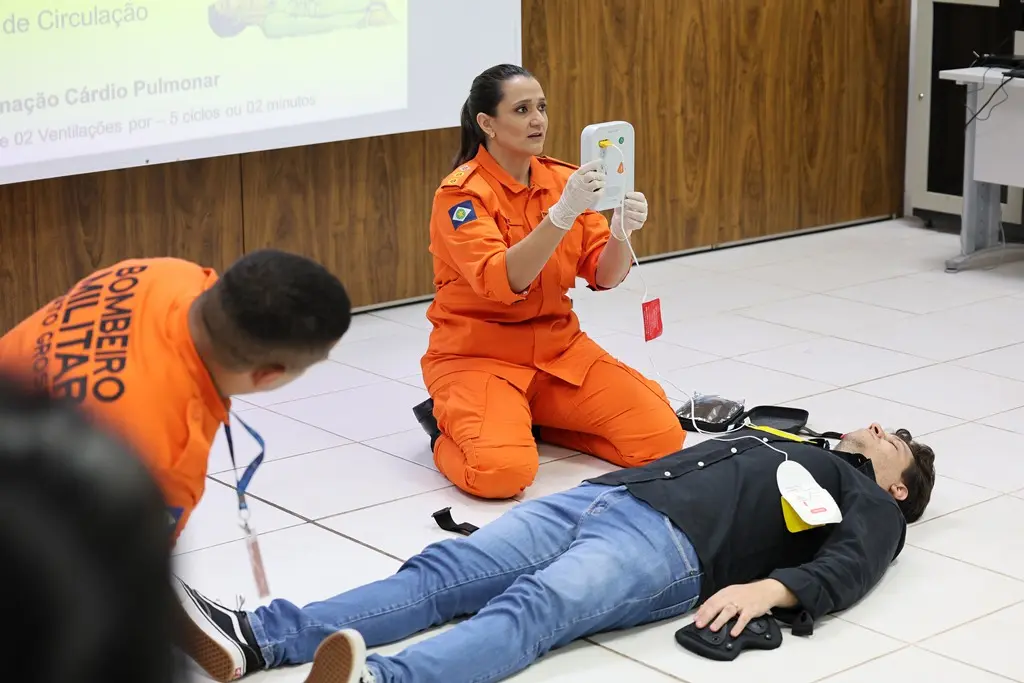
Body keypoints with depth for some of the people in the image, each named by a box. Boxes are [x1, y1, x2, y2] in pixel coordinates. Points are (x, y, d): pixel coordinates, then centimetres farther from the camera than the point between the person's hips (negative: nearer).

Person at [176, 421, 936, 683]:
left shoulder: (869, 504, 19)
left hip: (668, 543, -7)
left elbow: (847, 570, -1)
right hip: (600, 496, 7)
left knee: (531, 610, -35)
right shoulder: (779, 439, 41)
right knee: (444, 572, -17)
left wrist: (768, 588, -21)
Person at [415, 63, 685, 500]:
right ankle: (448, 429, 4)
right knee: (502, 471, -31)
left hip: (559, 348, 6)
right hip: (477, 356, -5)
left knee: (661, 438, -11)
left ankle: (533, 420, 11)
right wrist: (562, 213, -37)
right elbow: (501, 282, -28)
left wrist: (621, 231, -22)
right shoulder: (461, 193, -14)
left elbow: (605, 276, -1)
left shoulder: (564, 179, 3)